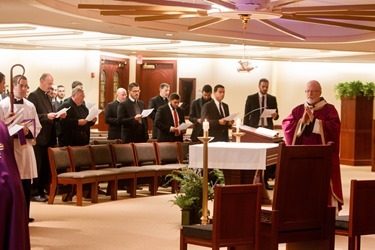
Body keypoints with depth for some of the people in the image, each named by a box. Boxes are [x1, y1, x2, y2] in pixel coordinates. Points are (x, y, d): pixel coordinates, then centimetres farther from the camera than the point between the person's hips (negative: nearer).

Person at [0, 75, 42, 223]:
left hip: (26, 148, 4)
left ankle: (24, 215, 14)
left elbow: (37, 127, 9)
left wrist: (28, 131, -11)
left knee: (26, 184, 6)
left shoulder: (30, 106, 9)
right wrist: (15, 131, -19)